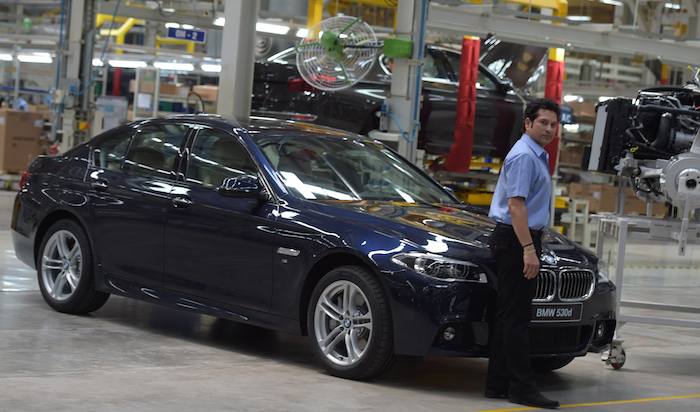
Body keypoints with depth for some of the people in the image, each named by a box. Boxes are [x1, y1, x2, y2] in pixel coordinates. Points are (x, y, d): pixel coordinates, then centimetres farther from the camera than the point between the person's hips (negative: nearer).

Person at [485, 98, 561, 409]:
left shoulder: (537, 156, 18)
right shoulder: (523, 156, -14)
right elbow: (515, 204, -22)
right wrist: (529, 249, -27)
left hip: (523, 239, 10)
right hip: (517, 240, -10)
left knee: (509, 313, 10)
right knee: (516, 316, -8)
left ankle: (498, 383, 14)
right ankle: (521, 387, -6)